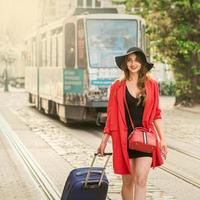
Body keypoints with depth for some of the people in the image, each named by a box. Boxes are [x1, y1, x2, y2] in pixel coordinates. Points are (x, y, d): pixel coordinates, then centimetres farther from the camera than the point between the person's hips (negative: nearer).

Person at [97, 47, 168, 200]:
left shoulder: (152, 85, 5)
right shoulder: (117, 87, 3)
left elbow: (156, 114, 8)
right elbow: (111, 116, 7)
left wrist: (162, 139, 4)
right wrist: (104, 141, 6)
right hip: (124, 138, 0)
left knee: (141, 180, -11)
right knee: (128, 182, 6)